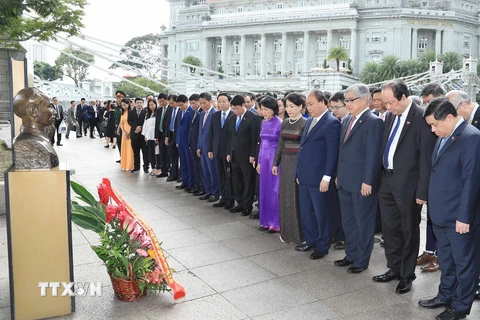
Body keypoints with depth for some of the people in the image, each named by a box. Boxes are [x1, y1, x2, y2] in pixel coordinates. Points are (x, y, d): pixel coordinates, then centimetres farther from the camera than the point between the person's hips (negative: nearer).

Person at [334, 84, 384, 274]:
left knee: (363, 223, 7)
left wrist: (368, 181, -19)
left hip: (362, 183, -8)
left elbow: (373, 155, -17)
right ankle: (351, 255, 32)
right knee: (347, 222, 17)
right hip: (345, 182, 8)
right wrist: (338, 174, 15)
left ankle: (362, 260, 20)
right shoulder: (347, 120, 13)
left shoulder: (373, 122, -13)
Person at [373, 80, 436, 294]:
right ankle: (394, 268, 33)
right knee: (390, 228, 16)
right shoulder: (390, 116, 8)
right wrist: (380, 176, 9)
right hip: (387, 180, 7)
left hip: (408, 184, -7)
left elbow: (426, 158, -15)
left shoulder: (421, 118, -15)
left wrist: (422, 191, -15)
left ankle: (407, 275, 24)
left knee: (409, 231, 8)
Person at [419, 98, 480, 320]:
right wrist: (433, 208, 13)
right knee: (445, 260, 21)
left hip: (459, 217, -8)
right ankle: (445, 296, 37)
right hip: (440, 214, 8)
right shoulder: (443, 137, 10)